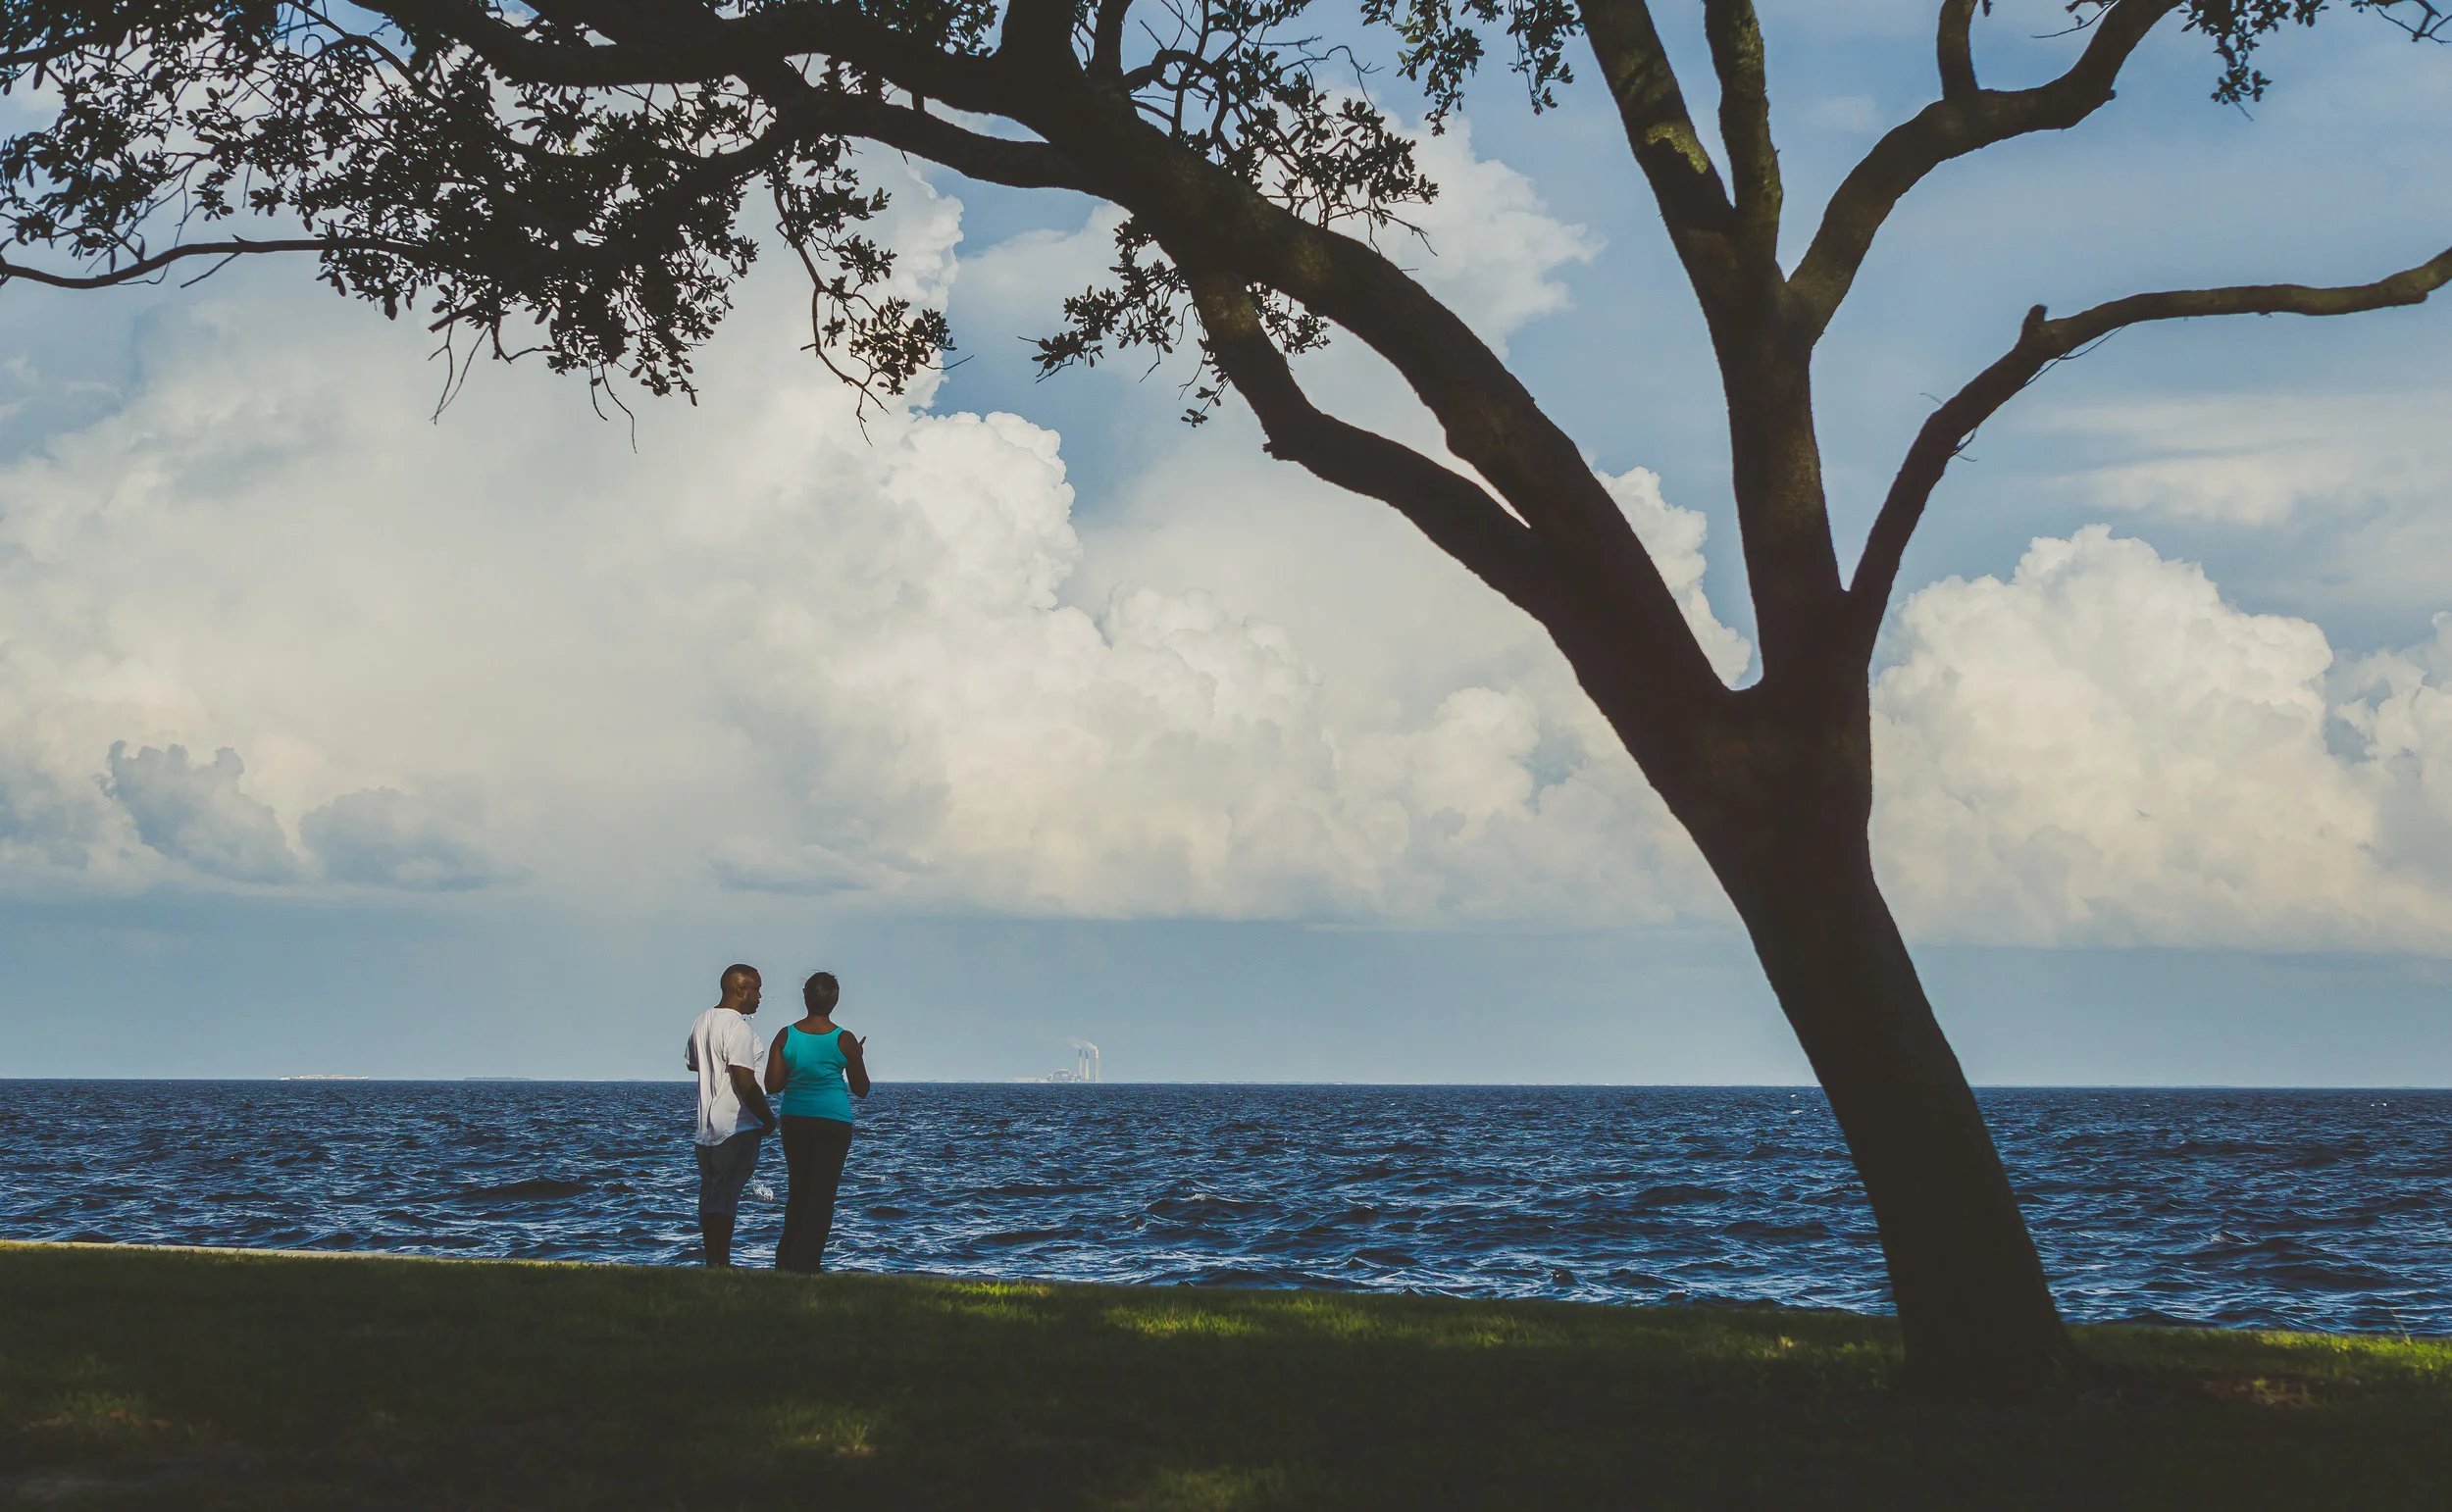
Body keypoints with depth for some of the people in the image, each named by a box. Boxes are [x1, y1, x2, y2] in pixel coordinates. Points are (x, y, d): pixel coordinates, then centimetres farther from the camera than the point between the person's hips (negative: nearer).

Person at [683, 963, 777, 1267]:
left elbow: (692, 1063, 28)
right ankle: (721, 1264, -9)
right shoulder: (738, 1028, -17)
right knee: (725, 1198, -8)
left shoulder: (702, 1022, 11)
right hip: (737, 1128, -9)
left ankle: (714, 1263, 16)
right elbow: (745, 1083, -21)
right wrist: (768, 1118, -10)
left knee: (710, 1197, 11)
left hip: (707, 1125, 9)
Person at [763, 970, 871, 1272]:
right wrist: (859, 1057, 18)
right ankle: (805, 1264, -5)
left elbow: (772, 1085, -1)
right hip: (833, 1122, -3)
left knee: (798, 1191, 16)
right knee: (823, 1194, 1)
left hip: (794, 1121, 3)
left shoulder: (786, 1036, -2)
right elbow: (861, 1089, 1)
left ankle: (786, 1264, 17)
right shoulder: (844, 1040, -7)